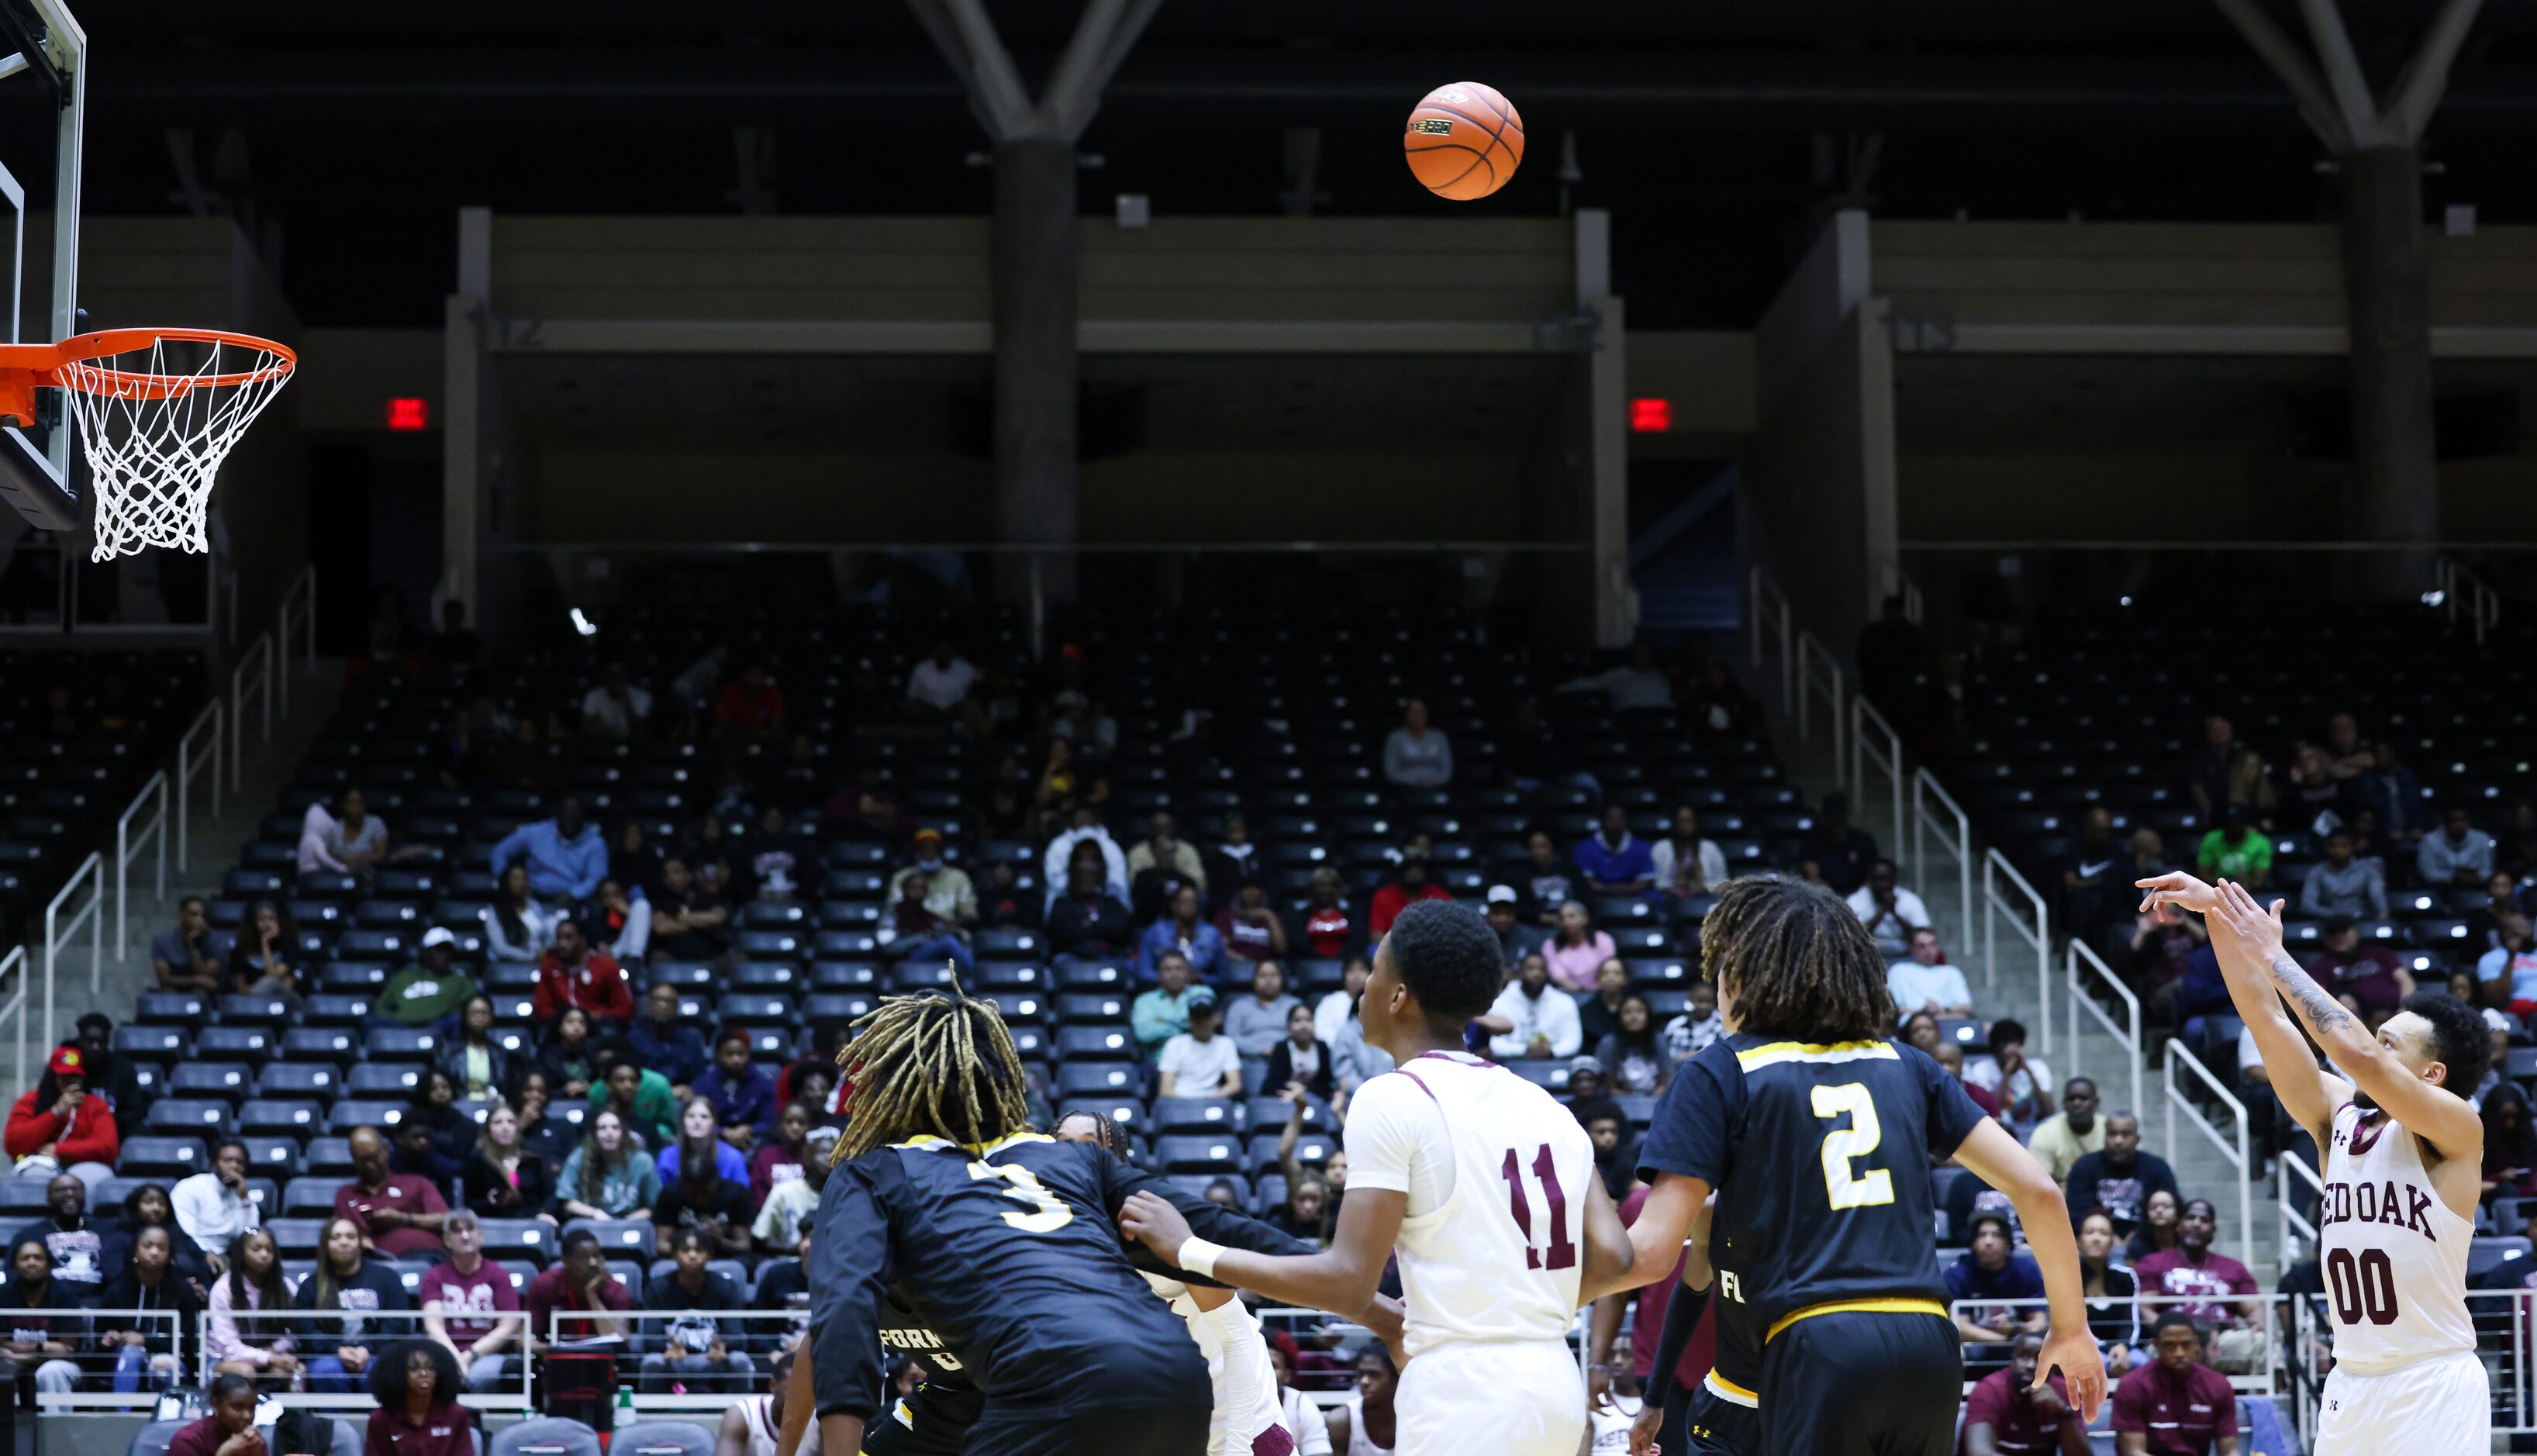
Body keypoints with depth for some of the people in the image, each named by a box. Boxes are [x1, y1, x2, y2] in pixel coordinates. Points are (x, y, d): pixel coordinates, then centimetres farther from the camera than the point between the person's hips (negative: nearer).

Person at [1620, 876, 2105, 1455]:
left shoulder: (1721, 1074, 5)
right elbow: (2038, 1190, 14)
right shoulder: (1903, 1064, 18)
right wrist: (2071, 1328, 25)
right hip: (1928, 1345, 5)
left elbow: (1651, 1251, -2)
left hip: (1817, 1348, -5)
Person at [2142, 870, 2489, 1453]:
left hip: (2434, 1386, -6)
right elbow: (2267, 1016, 3)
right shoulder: (2339, 1119, 8)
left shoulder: (2456, 1130, -9)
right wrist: (2216, 911, -6)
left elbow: (2358, 1054, -24)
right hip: (2351, 1383, 6)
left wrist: (2272, 954, -19)